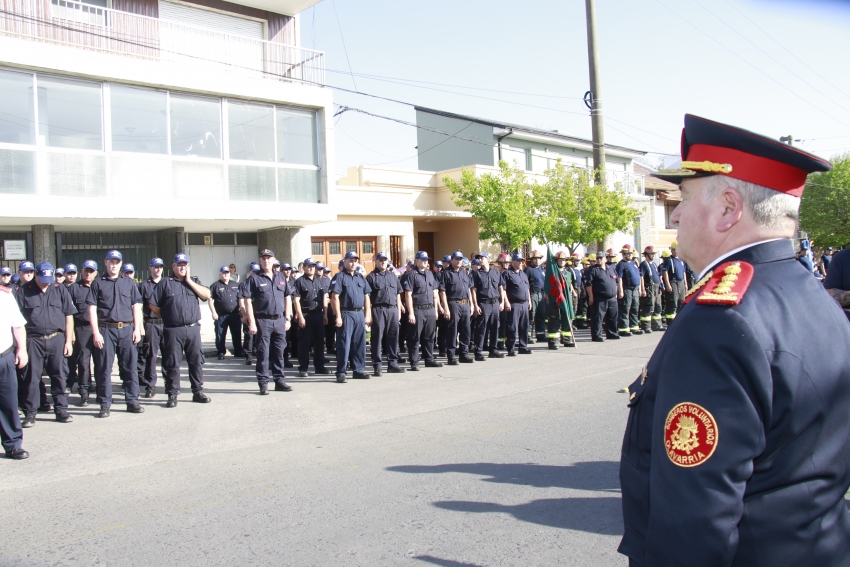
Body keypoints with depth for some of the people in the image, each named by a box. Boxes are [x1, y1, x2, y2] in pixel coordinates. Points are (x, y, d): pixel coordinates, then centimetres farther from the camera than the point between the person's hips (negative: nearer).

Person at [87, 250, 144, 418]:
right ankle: (105, 404, 9)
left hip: (127, 330, 2)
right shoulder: (98, 283, 5)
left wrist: (137, 329, 3)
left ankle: (132, 401, 12)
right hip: (106, 330, -2)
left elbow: (136, 307, 11)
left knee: (130, 367, 5)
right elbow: (92, 309, 1)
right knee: (104, 368, 2)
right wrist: (95, 333, -7)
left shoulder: (129, 283, 12)